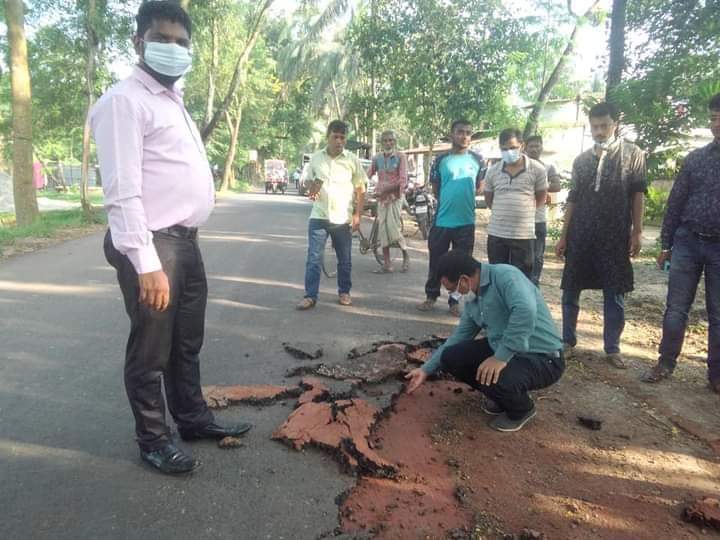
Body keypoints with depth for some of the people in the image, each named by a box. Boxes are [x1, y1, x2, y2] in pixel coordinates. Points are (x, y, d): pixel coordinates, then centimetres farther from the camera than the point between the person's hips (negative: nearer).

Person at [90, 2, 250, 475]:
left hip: (186, 241, 9)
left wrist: (182, 244, 16)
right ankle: (154, 439, 25)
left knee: (188, 342, 20)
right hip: (153, 246, -9)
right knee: (151, 350, 7)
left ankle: (193, 418, 38)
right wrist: (146, 262, -25)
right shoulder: (125, 101, -10)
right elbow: (122, 192, -19)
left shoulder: (174, 102, 18)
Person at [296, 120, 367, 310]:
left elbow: (360, 189, 2)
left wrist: (357, 214, -5)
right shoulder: (316, 158, 4)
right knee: (313, 259, -2)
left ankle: (344, 292, 26)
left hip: (343, 219, -1)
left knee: (344, 260, 11)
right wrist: (312, 188, -5)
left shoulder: (352, 159, -1)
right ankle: (310, 296, 4)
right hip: (318, 217, 1)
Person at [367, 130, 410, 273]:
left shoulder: (400, 157, -3)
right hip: (381, 197, 4)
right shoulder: (377, 158, 8)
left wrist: (385, 190, -18)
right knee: (383, 229, 2)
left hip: (394, 196, -4)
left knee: (393, 228, -10)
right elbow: (368, 175, -1)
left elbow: (403, 180, -11)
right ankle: (387, 264, 7)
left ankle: (406, 256, 14)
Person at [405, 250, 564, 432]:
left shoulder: (505, 275, -22)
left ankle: (522, 409, 1)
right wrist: (426, 370, 18)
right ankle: (501, 394, 16)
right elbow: (458, 338, 17)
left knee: (492, 378, -35)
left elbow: (526, 310, -40)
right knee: (451, 357, -2)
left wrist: (501, 357, -36)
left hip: (543, 358, -8)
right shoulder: (472, 301, 6)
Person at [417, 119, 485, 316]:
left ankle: (455, 300, 20)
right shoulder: (441, 160, 1)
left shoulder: (478, 159, 3)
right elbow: (435, 189, 8)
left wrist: (465, 199, 6)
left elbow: (480, 187, 11)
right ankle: (431, 296, 26)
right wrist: (448, 202, 5)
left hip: (466, 221, 0)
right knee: (436, 260, 9)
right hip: (442, 219, 0)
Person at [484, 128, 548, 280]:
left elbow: (541, 197, 9)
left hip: (524, 235, -2)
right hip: (496, 234, 2)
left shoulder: (537, 169, -4)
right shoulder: (492, 171, 3)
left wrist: (524, 211, 12)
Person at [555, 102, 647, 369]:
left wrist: (637, 232, -7)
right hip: (580, 236, 3)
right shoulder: (581, 159, 10)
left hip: (615, 237, -3)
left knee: (615, 294, 4)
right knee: (570, 290, 6)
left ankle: (612, 348, 16)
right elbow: (572, 200, 11)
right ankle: (567, 340, 20)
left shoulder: (633, 154, 2)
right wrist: (564, 236, 7)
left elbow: (637, 194, 0)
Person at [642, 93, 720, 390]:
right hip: (687, 242, 1)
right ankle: (666, 363, 20)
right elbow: (675, 202, 7)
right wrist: (666, 244, 5)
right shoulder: (695, 158, 5)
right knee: (676, 308, 7)